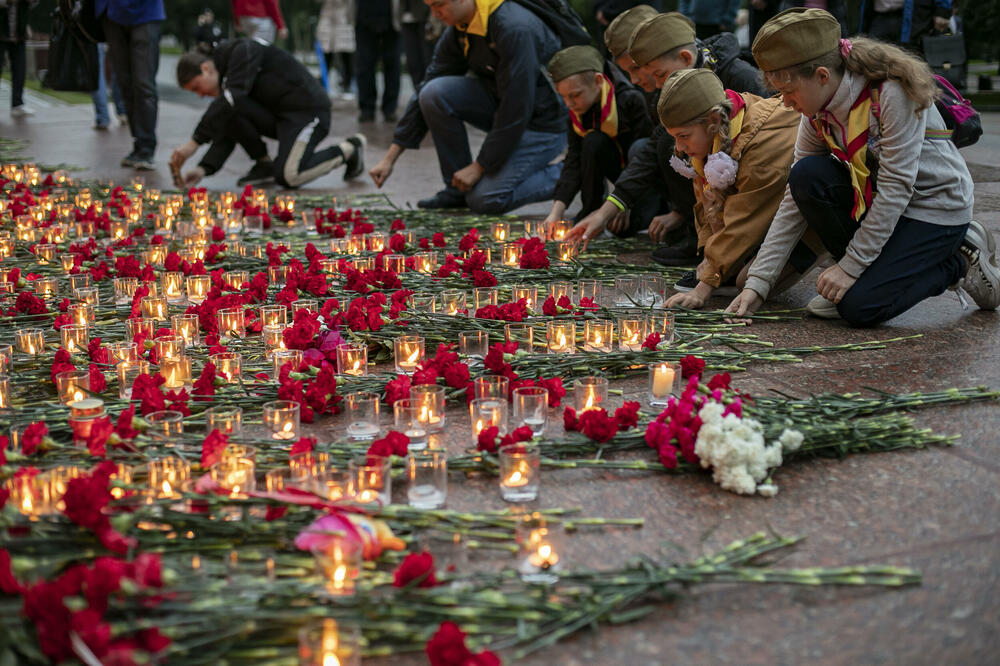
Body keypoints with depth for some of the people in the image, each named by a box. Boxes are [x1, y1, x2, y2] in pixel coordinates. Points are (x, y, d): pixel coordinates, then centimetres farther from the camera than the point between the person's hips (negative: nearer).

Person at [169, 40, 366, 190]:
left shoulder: (243, 51, -16)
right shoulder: (226, 79, 11)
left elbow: (231, 99, -30)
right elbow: (226, 132, 6)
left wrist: (194, 142, -31)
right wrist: (204, 168, -10)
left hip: (309, 110, -8)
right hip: (278, 115, 8)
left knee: (288, 177, -21)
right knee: (229, 115, -12)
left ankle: (348, 149, 0)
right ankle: (264, 164, 4)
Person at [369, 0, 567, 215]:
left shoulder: (515, 29, -28)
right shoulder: (459, 30, -2)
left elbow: (517, 108, -27)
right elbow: (426, 91, 3)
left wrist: (479, 167, -19)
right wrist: (390, 158, -1)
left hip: (543, 122, -7)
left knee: (486, 200, -19)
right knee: (434, 93, -15)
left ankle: (560, 175, 4)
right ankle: (457, 188, -2)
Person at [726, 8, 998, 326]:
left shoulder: (893, 92, -26)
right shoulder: (818, 115, -5)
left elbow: (896, 185, -27)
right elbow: (795, 199, -6)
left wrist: (850, 266, -25)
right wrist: (757, 283, -13)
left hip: (936, 208, -6)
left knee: (859, 306, -21)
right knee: (807, 175, -20)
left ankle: (959, 262, 4)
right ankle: (871, 270, -2)